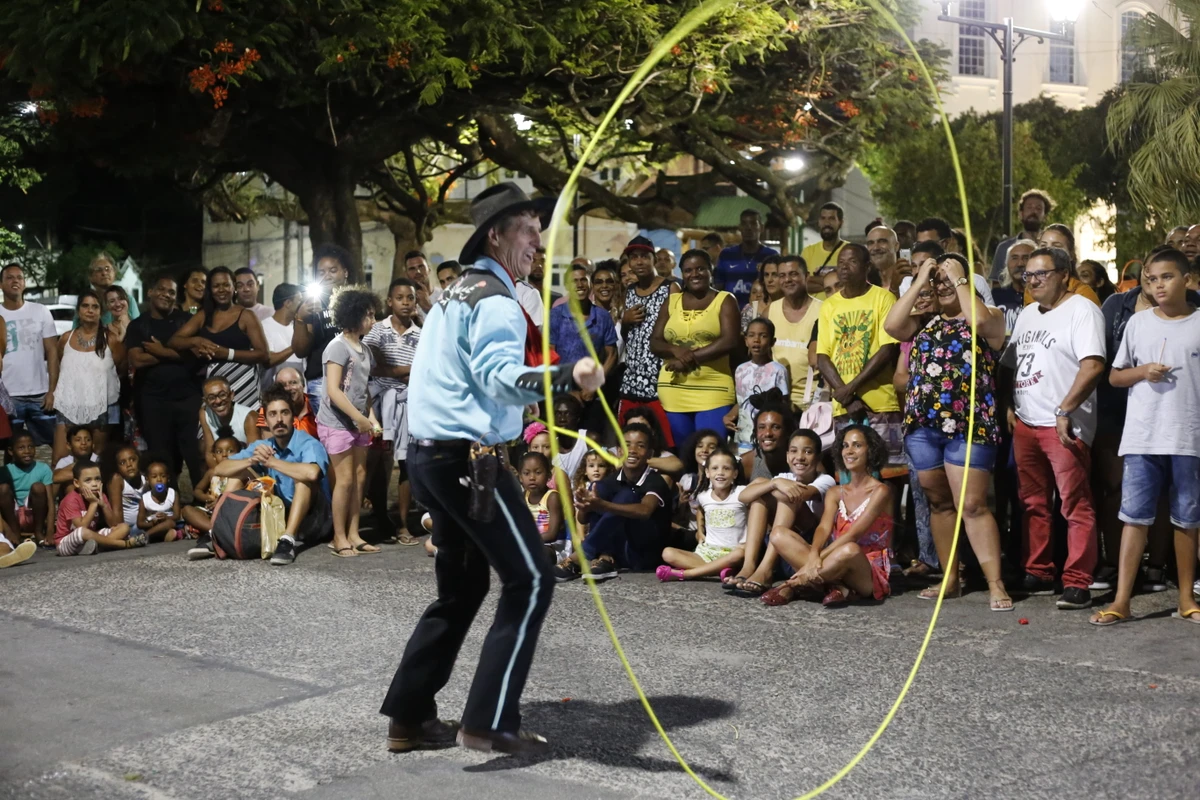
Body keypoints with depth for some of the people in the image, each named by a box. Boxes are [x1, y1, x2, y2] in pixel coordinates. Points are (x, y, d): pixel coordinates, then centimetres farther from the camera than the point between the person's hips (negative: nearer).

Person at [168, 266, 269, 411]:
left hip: (240, 383, -3)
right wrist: (195, 341, -12)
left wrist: (227, 353, -16)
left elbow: (264, 354, -5)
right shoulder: (203, 315, 14)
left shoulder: (246, 315, 2)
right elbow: (173, 342, 9)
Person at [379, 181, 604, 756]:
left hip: (430, 453, 10)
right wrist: (567, 377, -48)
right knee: (530, 581, -5)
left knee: (461, 586, 16)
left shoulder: (458, 293, 19)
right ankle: (489, 722, -6)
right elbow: (499, 374, -31)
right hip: (467, 456, -10)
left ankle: (408, 715, 16)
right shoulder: (494, 298, -12)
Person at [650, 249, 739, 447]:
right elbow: (654, 343, 9)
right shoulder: (672, 302, 14)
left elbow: (729, 341, -11)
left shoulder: (725, 301, 3)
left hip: (712, 391, -4)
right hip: (674, 391, 4)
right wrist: (675, 350, -13)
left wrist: (691, 357, -15)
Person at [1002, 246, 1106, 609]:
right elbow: (1012, 364, 24)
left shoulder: (1081, 310, -7)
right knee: (1033, 504, 12)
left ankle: (1077, 583, -6)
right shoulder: (1027, 314, 18)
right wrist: (1008, 406, 10)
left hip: (1064, 426, -8)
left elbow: (1093, 366, -18)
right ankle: (1038, 574, 21)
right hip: (1025, 424, 8)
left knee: (1075, 506, -7)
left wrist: (1065, 410, -22)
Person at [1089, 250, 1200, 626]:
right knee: (1135, 516, 0)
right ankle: (1121, 601, 0)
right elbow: (1114, 376, 11)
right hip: (1142, 437, 1)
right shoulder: (1139, 322, 7)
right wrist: (1142, 371, -9)